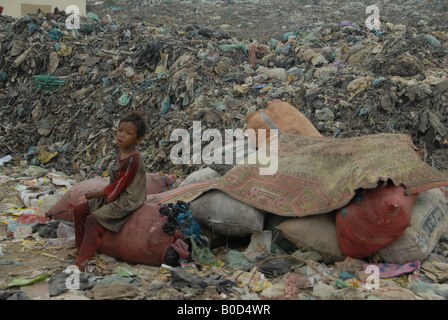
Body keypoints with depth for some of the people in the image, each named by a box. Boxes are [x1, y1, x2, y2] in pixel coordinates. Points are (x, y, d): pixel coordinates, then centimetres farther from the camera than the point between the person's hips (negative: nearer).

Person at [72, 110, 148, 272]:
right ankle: (81, 250, 11)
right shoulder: (122, 152, 5)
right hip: (115, 197, 10)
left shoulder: (132, 160, -25)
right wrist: (102, 193, 6)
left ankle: (82, 262, -18)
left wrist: (96, 194, -8)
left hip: (126, 201, -10)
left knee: (94, 219, -25)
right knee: (79, 210, 5)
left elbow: (117, 187, -20)